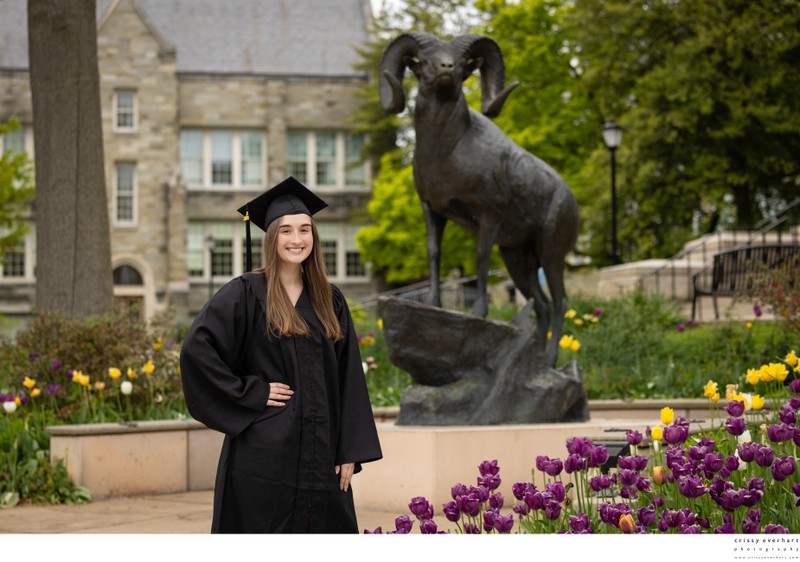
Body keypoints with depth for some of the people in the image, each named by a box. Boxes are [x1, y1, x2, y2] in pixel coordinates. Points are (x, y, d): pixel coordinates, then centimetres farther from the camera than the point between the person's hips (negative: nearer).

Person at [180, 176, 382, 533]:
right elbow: (196, 349, -15)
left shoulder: (330, 301, 11)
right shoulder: (246, 293, -4)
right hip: (264, 454, -5)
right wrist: (250, 393, -14)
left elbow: (349, 381, 9)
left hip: (320, 457, 5)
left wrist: (351, 452, 3)